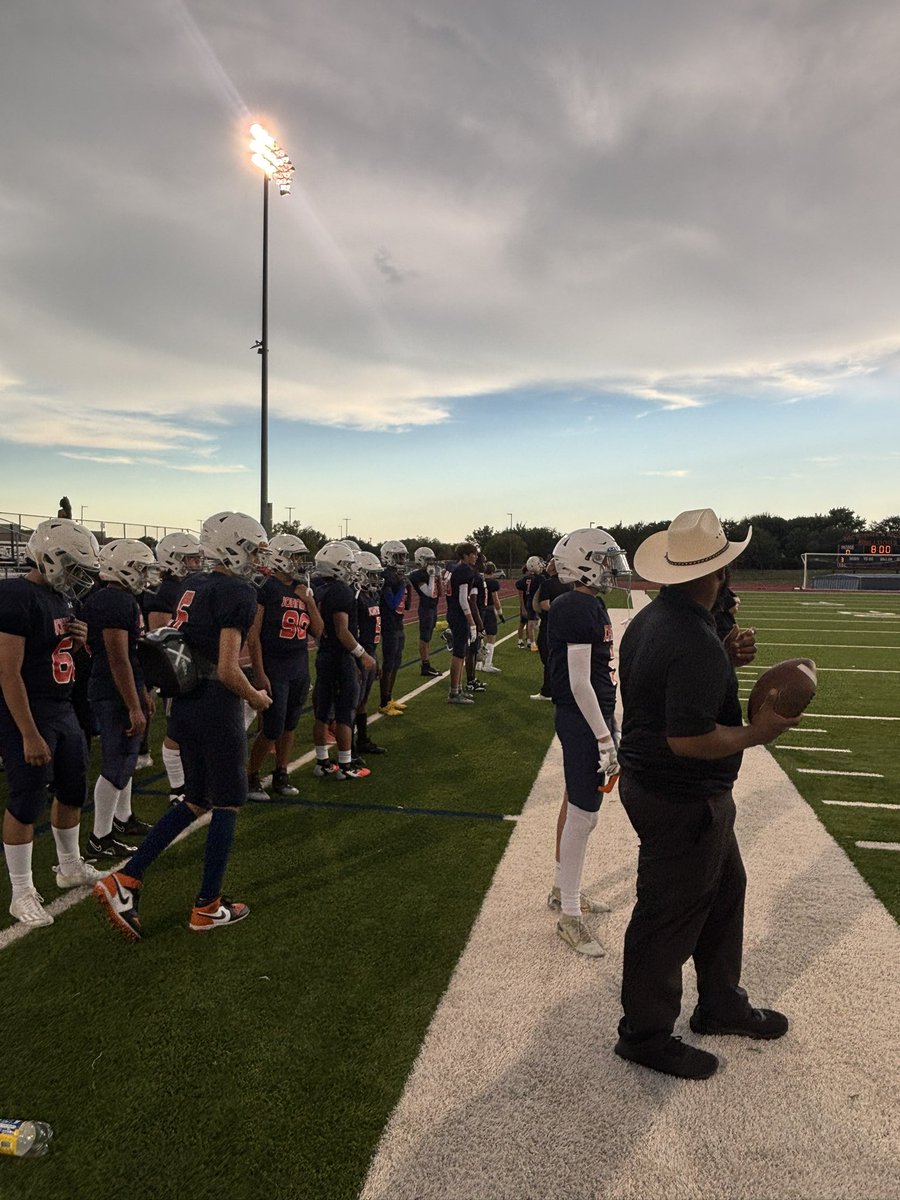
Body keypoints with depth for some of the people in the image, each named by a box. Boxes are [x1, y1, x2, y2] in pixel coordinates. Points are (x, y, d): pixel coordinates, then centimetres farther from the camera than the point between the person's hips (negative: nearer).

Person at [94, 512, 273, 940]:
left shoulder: (191, 584, 9)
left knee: (195, 801, 21)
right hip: (218, 710, -8)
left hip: (184, 706, 8)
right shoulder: (239, 593, -17)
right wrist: (255, 697, -4)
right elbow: (227, 670, -21)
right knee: (227, 805, 10)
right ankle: (207, 907, 21)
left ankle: (124, 881, 17)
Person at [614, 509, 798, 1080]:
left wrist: (726, 659, 5)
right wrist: (757, 733, -17)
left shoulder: (652, 618, 3)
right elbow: (688, 738, -31)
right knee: (670, 916, 8)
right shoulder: (696, 644, -29)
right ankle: (645, 1034, 30)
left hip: (650, 777, 10)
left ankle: (721, 1002, 45)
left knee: (724, 888, 26)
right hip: (681, 802, -10)